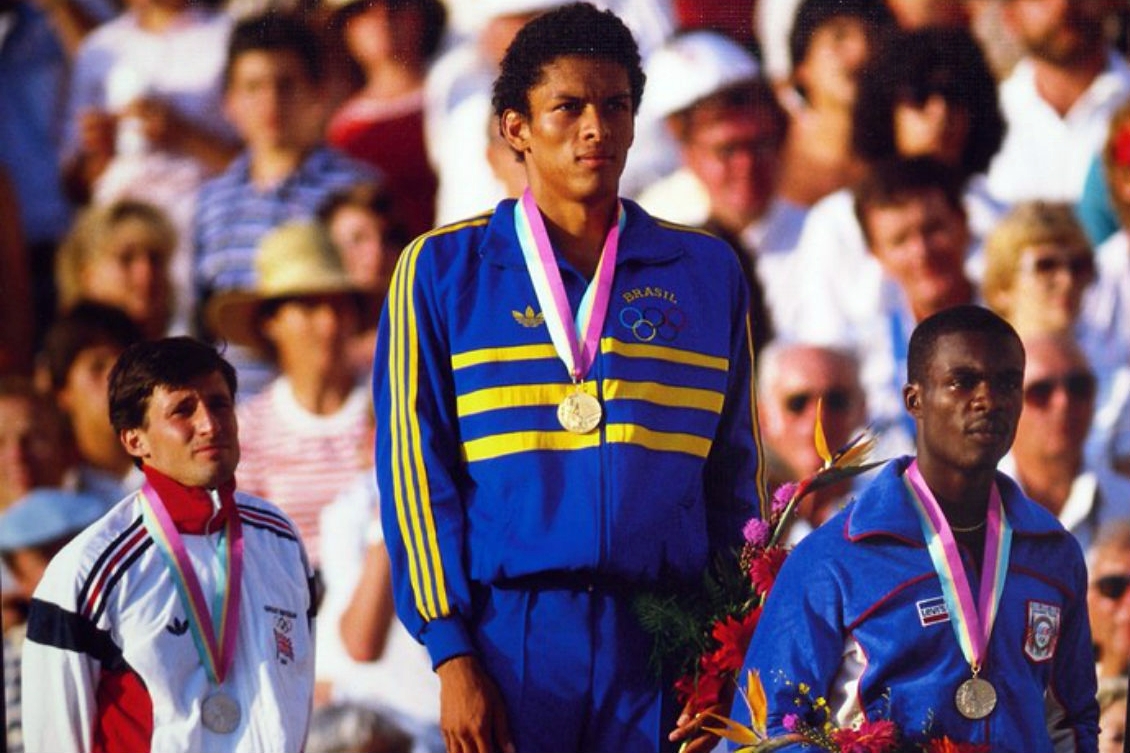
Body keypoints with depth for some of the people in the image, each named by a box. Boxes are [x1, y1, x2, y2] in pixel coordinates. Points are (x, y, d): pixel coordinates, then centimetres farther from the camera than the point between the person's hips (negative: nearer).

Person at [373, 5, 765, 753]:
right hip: (511, 629, -2)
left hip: (665, 644, 2)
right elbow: (417, 467, 2)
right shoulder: (445, 269, 6)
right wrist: (450, 650, -6)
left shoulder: (708, 271, 11)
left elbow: (734, 476, 12)